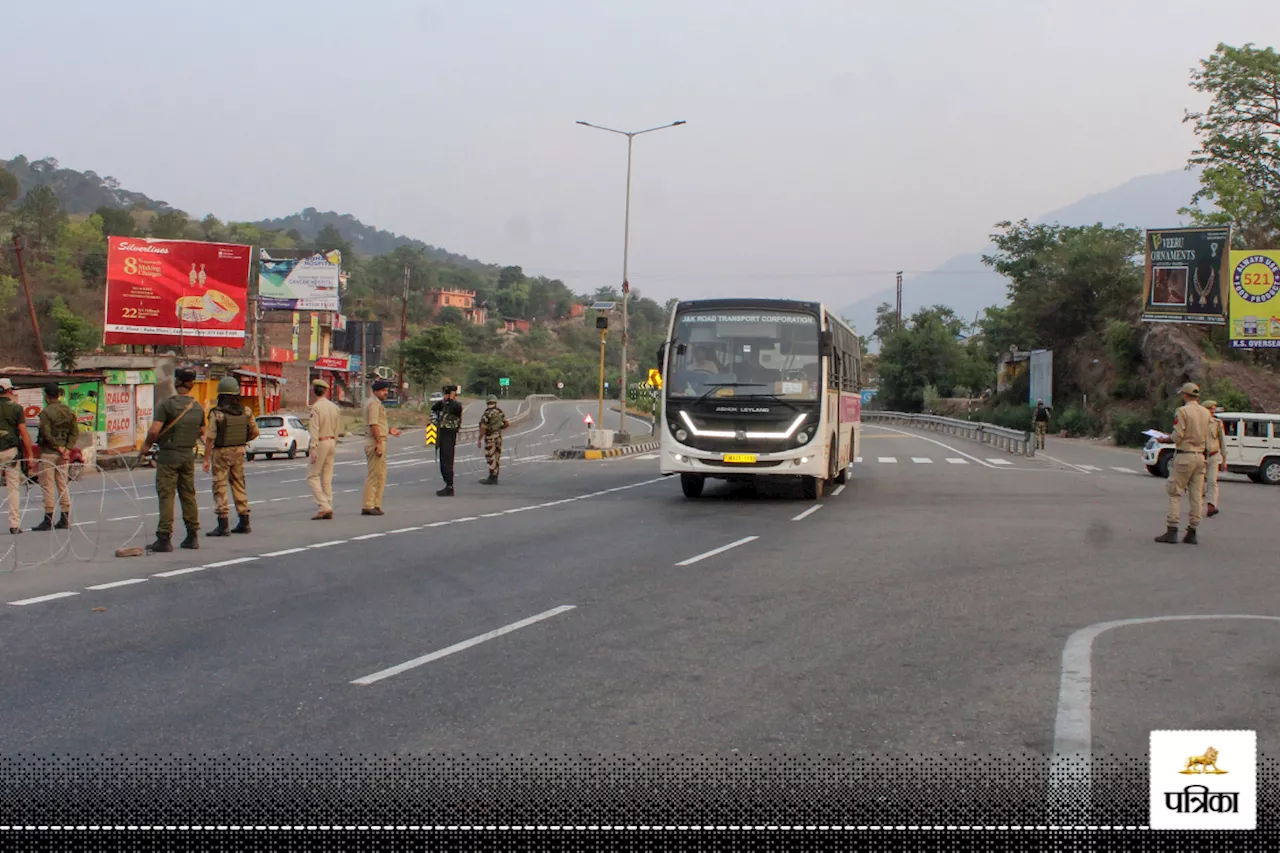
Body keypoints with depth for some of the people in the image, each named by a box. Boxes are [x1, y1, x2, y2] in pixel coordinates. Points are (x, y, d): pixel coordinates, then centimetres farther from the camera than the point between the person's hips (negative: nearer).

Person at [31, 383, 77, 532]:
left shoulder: (46, 412, -12)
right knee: (63, 485, 10)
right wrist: (67, 449, -2)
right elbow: (75, 432, 5)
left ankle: (48, 521, -2)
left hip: (48, 453, -6)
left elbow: (46, 434, -19)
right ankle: (64, 520, 11)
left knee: (47, 486, -2)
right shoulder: (68, 411, 8)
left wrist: (59, 448, -11)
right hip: (63, 454, 6)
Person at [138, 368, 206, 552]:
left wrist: (145, 446, -3)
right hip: (188, 455, 5)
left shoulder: (167, 404, -13)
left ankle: (164, 538, -6)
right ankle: (193, 536, 13)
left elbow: (154, 431, -19)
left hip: (168, 455, -5)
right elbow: (201, 432, 16)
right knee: (188, 495, 11)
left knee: (166, 495, -3)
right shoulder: (198, 407, 6)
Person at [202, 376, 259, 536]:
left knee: (220, 487, -1)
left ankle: (223, 525, -5)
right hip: (239, 452, 5)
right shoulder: (245, 412, 0)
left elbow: (210, 438, -14)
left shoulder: (217, 413, -14)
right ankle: (244, 523, 17)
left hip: (221, 452, -5)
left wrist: (206, 459, -8)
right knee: (239, 485, 15)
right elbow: (255, 432, 6)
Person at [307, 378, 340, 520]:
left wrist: (313, 449, -18)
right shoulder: (334, 407, 9)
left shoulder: (316, 407, -12)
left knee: (312, 477, -2)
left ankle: (324, 507, -14)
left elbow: (314, 430, -17)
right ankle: (328, 510, 8)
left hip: (320, 443, -7)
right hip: (331, 442, 7)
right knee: (327, 478, 10)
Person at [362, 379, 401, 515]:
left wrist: (389, 430, 17)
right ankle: (369, 506, -7)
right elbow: (373, 425, -21)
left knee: (381, 474, 14)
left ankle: (375, 505, 17)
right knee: (374, 475, -8)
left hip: (377, 442, 11)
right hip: (376, 442, -11)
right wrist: (379, 443, -25)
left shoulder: (377, 403, 20)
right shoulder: (374, 403, -13)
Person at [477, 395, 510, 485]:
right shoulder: (500, 412, 5)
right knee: (496, 457, 11)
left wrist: (479, 440, -13)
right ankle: (494, 477, 16)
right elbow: (507, 423, 9)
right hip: (498, 436, 7)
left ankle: (492, 478, -4)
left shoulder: (487, 413, -15)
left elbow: (483, 427, -20)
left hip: (490, 437, -7)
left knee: (491, 458, -4)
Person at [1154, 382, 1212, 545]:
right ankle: (1192, 533, 8)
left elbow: (1178, 437, -14)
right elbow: (1208, 437, 8)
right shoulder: (1206, 413, 8)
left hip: (1184, 456, -6)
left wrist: (1165, 438, 4)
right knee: (1196, 495, 7)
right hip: (1200, 456, 6)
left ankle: (1172, 531, -6)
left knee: (1175, 494, -1)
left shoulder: (1182, 411, -10)